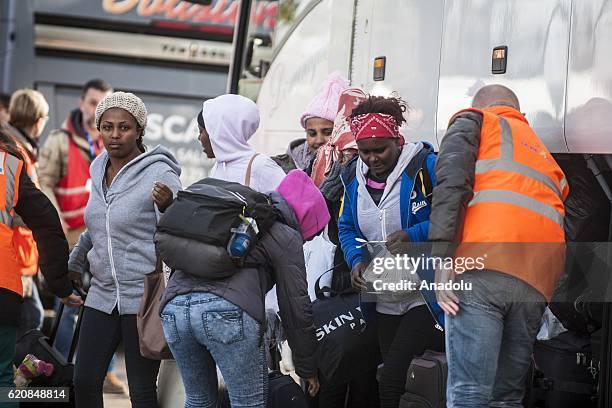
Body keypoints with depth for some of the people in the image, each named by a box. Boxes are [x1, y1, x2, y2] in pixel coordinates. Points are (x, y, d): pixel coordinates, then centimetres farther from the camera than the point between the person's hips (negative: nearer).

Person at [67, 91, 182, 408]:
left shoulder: (159, 174, -10)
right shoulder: (99, 169, 10)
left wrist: (167, 205, -35)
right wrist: (73, 263, 39)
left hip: (144, 296, -6)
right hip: (103, 294, 6)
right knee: (84, 382, 0)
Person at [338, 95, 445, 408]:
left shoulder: (425, 166, -12)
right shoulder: (354, 177, 8)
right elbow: (346, 228, 12)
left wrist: (414, 235, -29)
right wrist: (357, 261, -7)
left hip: (426, 297, -7)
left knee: (392, 380, -16)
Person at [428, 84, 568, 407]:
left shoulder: (472, 121, 18)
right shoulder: (545, 154, 37)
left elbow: (451, 183, -1)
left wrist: (442, 257, -9)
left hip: (481, 263, -6)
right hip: (538, 282, 6)